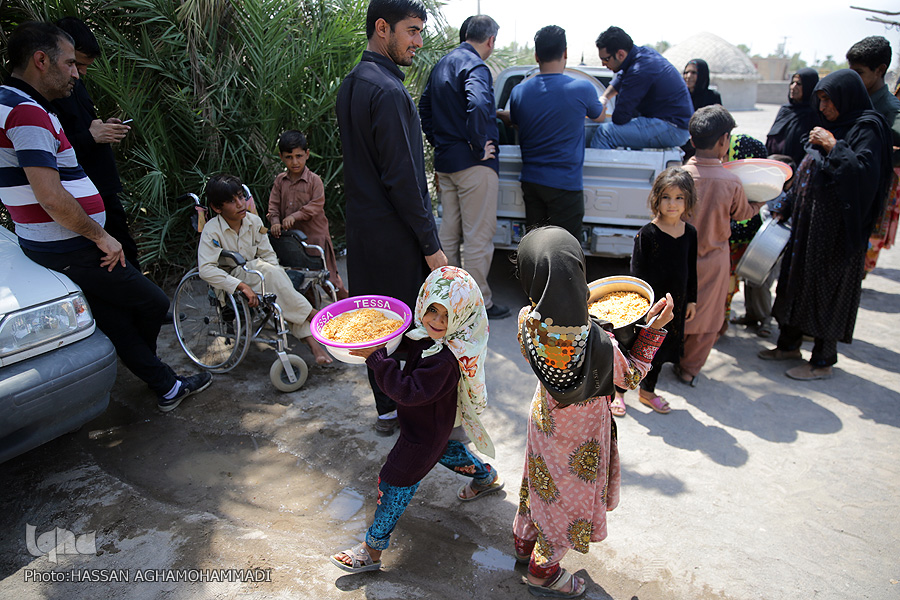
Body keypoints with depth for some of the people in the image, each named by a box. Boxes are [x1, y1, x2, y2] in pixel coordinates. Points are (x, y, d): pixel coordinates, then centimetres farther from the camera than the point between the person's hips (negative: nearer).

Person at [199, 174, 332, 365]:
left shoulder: (254, 221, 1)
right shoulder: (212, 230, -14)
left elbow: (268, 254, 5)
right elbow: (206, 269, -25)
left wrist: (275, 279, -16)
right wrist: (241, 285, -33)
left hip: (257, 278, 5)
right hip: (230, 283, -5)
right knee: (264, 268, -32)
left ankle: (311, 340, -34)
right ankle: (311, 315, -24)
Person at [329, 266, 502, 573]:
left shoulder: (446, 359, -38)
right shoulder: (428, 335, -11)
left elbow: (409, 392, -39)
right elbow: (408, 344, 10)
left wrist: (377, 358, -39)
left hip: (424, 430, -10)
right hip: (436, 421, 10)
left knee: (395, 482, 2)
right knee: (442, 448, 36)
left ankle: (372, 550, 20)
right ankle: (486, 477, 60)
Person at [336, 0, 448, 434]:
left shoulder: (350, 84, 12)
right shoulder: (389, 92, -19)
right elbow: (402, 179, -21)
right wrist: (431, 245, -15)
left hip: (363, 230, 9)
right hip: (396, 236, -9)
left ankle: (386, 408, 31)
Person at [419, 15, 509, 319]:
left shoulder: (442, 64, 15)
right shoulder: (475, 66, -14)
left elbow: (424, 106, 24)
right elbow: (477, 105, -32)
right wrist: (480, 146, -21)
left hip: (445, 162, 9)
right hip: (474, 165, -9)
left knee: (449, 231, 16)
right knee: (478, 236, -2)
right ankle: (479, 303, 7)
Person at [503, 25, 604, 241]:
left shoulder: (519, 91, 0)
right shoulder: (582, 89, -9)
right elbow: (598, 116, 13)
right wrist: (603, 100, 37)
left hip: (530, 181, 5)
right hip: (565, 183, -4)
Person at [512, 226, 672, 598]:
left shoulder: (527, 320, -25)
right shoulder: (596, 342, -37)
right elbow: (631, 376, -16)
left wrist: (577, 309, -1)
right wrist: (655, 327, -14)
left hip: (544, 418, 5)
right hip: (578, 432, -4)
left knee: (542, 481, 30)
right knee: (569, 496, 21)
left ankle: (525, 541, 56)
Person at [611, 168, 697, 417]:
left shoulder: (690, 233, 1)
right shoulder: (648, 233, -14)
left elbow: (692, 270, 10)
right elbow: (637, 272, -13)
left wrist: (691, 300, 12)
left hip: (675, 303, 5)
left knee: (660, 349, 19)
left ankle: (648, 391, 38)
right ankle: (618, 392, 25)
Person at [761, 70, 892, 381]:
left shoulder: (867, 128, -12)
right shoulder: (835, 126, 14)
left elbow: (863, 173, -26)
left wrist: (834, 147, -21)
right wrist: (788, 204, 16)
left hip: (835, 227, -9)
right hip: (808, 220, 9)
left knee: (825, 287, -2)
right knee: (797, 277, 13)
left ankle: (823, 361, 11)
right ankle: (789, 344, 27)